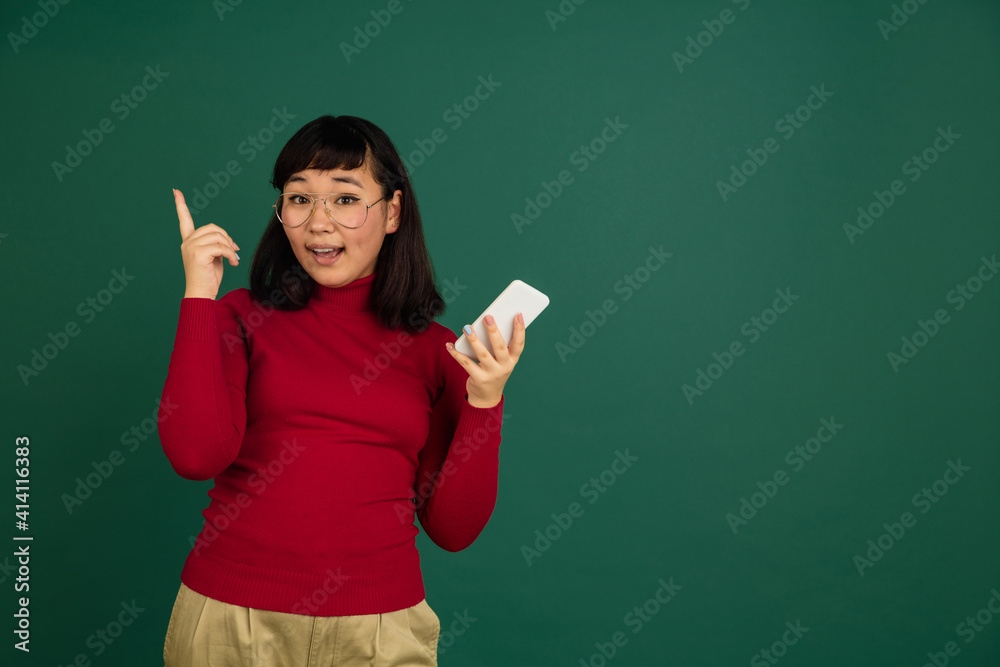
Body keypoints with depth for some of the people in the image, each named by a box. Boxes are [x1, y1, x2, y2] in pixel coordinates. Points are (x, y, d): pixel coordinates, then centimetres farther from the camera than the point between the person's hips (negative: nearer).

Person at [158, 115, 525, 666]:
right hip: (233, 619, 0)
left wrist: (485, 398, -10)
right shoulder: (242, 318, 2)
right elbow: (195, 454, -14)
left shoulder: (436, 350, 3)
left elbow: (452, 528, 1)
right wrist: (199, 295, -10)